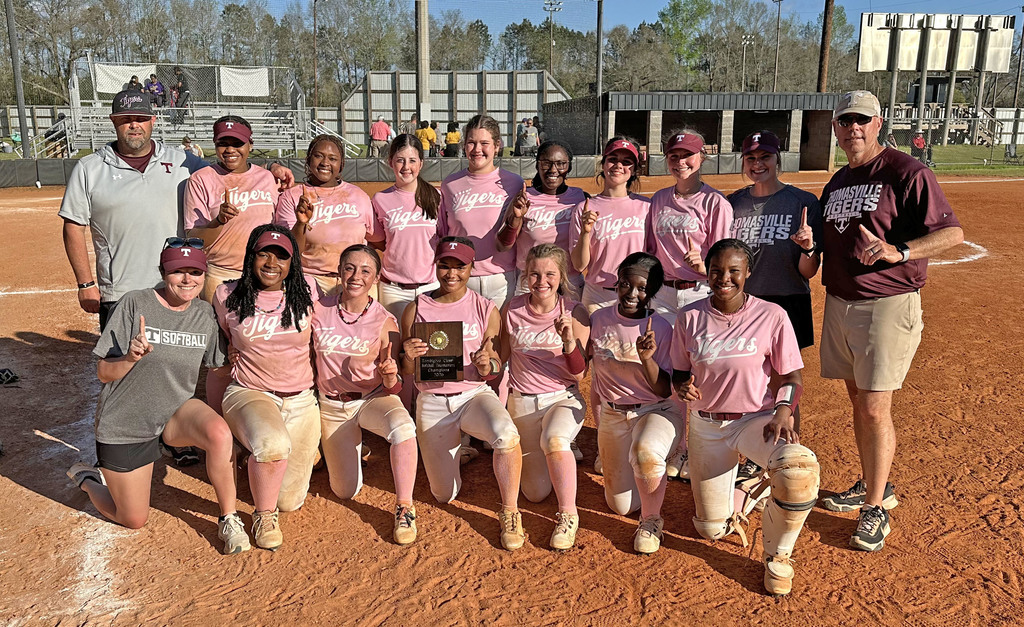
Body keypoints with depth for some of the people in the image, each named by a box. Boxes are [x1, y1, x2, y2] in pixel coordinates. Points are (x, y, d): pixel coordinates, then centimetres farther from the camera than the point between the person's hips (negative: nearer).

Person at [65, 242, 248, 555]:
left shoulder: (205, 314, -4)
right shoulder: (134, 303, -17)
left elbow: (221, 365, 6)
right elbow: (103, 373, -13)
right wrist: (130, 358, -32)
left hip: (176, 409, 2)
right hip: (125, 423, -2)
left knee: (219, 433, -33)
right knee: (134, 520, 8)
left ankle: (229, 518, -12)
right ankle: (86, 478, 39)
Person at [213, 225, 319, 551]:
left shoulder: (306, 292, -1)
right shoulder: (228, 296, -3)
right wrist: (234, 353, 2)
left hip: (301, 401, 2)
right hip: (249, 394, -2)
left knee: (290, 501, 4)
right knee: (274, 445, -38)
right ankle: (264, 517, -7)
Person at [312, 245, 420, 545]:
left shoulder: (385, 322, -14)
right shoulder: (317, 310, -9)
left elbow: (391, 387, -11)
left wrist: (391, 376, -32)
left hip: (373, 398, -2)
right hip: (332, 405, 2)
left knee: (403, 428, -38)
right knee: (346, 492, 5)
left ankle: (404, 507, -19)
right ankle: (353, 445, 38)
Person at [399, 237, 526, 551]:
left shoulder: (485, 310, -2)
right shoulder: (416, 309, -1)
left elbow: (495, 369, 0)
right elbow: (407, 371, 3)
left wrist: (487, 365, -24)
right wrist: (408, 356, -20)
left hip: (474, 395, -1)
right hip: (432, 402, 1)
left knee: (507, 434, -36)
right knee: (445, 495, 6)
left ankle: (510, 514, -13)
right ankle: (452, 444, 40)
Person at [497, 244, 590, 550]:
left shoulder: (574, 312, -9)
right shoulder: (512, 309, -4)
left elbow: (579, 374, -10)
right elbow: (500, 358, 11)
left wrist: (570, 340, -26)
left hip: (563, 399, -2)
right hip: (522, 401, 3)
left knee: (554, 440, -39)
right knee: (536, 493, 6)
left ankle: (568, 514, -16)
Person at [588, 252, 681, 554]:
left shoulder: (662, 328, -15)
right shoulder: (599, 319, -5)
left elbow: (665, 390, -16)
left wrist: (647, 358, -30)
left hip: (657, 411, -4)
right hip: (612, 415, 4)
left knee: (645, 453, -40)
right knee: (620, 505, 8)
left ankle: (651, 520, -10)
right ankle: (659, 466, 40)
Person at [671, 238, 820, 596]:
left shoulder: (771, 316, -10)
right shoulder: (690, 318, -4)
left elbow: (792, 378, -4)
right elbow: (679, 373, 5)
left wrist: (784, 411, -24)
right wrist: (683, 387, -18)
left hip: (757, 419, -2)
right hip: (706, 427, 2)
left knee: (799, 470, -35)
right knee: (712, 529, 7)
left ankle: (777, 554, -6)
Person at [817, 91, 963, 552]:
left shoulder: (906, 172, -9)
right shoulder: (837, 182, 14)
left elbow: (953, 232, -14)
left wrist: (898, 251, -29)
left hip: (888, 305, -7)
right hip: (839, 303, 7)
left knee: (875, 409, -5)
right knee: (858, 401, 15)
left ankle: (876, 508, 9)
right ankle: (872, 485, 31)